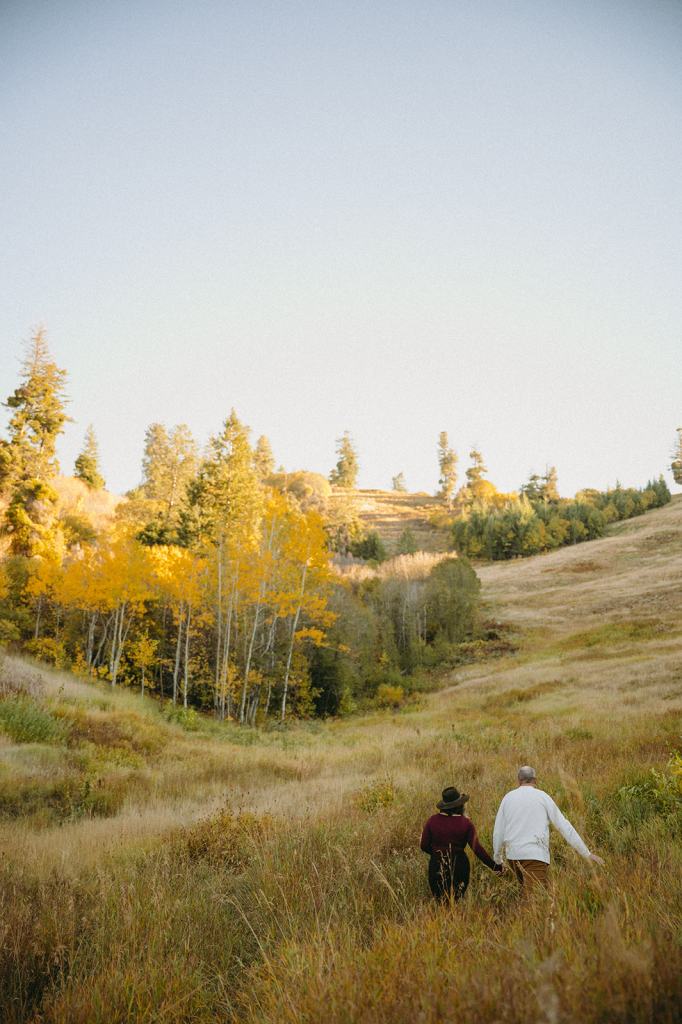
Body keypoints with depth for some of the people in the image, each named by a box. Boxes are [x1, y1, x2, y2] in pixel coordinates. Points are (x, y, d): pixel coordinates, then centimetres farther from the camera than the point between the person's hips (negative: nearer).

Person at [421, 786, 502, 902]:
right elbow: (477, 848, -11)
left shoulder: (433, 820, -4)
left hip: (437, 867, 1)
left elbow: (424, 845, 2)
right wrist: (495, 866, -4)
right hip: (459, 867, -1)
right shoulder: (465, 823, -8)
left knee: (440, 903, 13)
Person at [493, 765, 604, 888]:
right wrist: (587, 854, 7)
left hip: (513, 855, 5)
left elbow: (498, 832, 12)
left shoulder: (508, 798, 11)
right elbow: (565, 827, 2)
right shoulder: (542, 797, 3)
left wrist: (497, 860, 25)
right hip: (534, 855, -4)